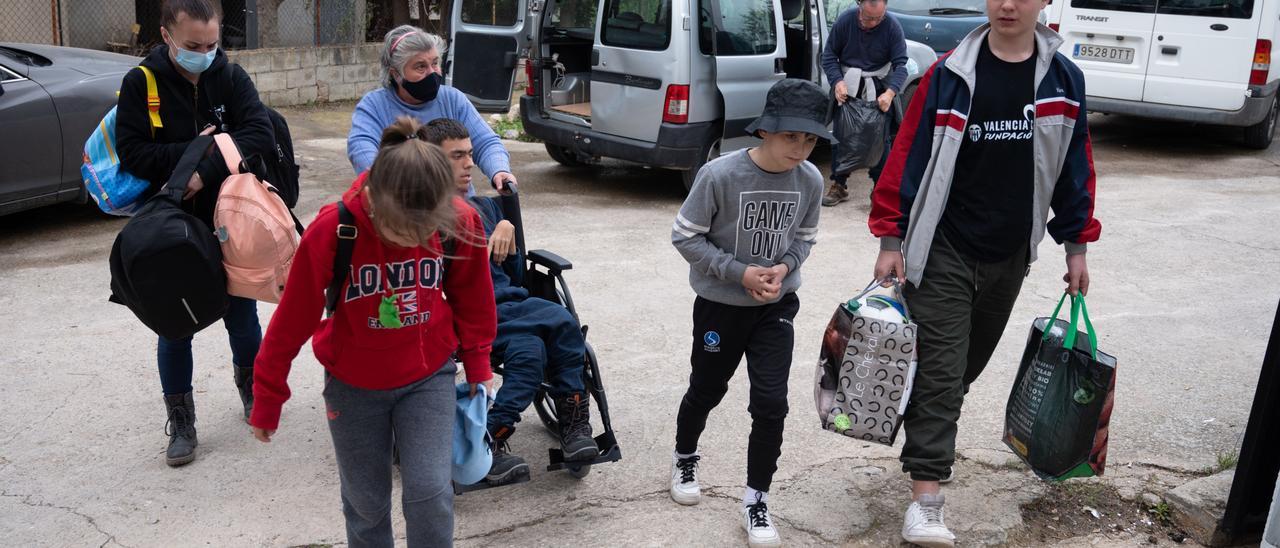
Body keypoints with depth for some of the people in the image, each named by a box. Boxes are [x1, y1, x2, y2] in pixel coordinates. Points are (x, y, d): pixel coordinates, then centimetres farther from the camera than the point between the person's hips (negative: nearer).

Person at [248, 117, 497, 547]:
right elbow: (292, 320, -12)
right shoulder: (330, 232, -25)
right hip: (354, 384, 0)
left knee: (430, 492, -7)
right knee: (366, 501, 12)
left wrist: (478, 364, 11)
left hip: (429, 375, 0)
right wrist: (267, 401, -2)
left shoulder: (460, 222, -21)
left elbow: (471, 299, 0)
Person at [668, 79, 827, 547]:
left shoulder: (810, 181, -10)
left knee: (771, 403, -3)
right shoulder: (720, 174, -23)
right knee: (706, 391, 16)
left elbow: (804, 238, 5)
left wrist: (784, 268, -15)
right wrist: (739, 272, -21)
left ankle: (756, 499, 15)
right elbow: (684, 236, -15)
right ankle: (684, 458, 47)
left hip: (777, 307, 2)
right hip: (720, 303, -2)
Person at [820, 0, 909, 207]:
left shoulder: (892, 26, -15)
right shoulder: (845, 21, -12)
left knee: (881, 138, 3)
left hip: (880, 90, -1)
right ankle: (839, 185, 17)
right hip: (847, 87, 1)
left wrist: (890, 92, -30)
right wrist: (837, 81, -21)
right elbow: (829, 56, -4)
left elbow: (900, 64, -14)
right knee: (840, 135, 5)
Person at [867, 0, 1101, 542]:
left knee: (971, 359, 18)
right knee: (939, 369, -7)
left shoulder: (1064, 81, 1)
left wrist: (1077, 246, 9)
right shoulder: (949, 75, -9)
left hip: (1011, 255, 4)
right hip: (943, 252, -4)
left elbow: (1075, 166, 9)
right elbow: (909, 155, -7)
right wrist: (890, 240, -9)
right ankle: (925, 500, -5)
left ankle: (930, 419, 44)